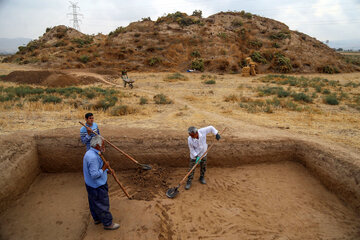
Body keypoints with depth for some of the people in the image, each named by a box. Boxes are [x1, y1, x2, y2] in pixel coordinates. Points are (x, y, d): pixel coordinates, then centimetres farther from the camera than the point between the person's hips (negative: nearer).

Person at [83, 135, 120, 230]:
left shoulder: (90, 152, 3)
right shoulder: (93, 157, -32)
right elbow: (95, 174, -31)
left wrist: (107, 170, 7)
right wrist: (104, 167, -23)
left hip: (92, 185, 10)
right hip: (97, 187, -10)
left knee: (94, 203, 25)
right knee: (103, 205, 6)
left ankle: (97, 219, 44)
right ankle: (108, 223, 22)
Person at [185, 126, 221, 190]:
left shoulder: (202, 131, -27)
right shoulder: (190, 139, -29)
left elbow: (211, 128, -10)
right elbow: (191, 149, -15)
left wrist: (216, 134, -13)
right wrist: (196, 156, -20)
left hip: (203, 153, 3)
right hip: (194, 155, -3)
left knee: (203, 167, 18)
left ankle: (202, 178, 43)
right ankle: (189, 182, 18)